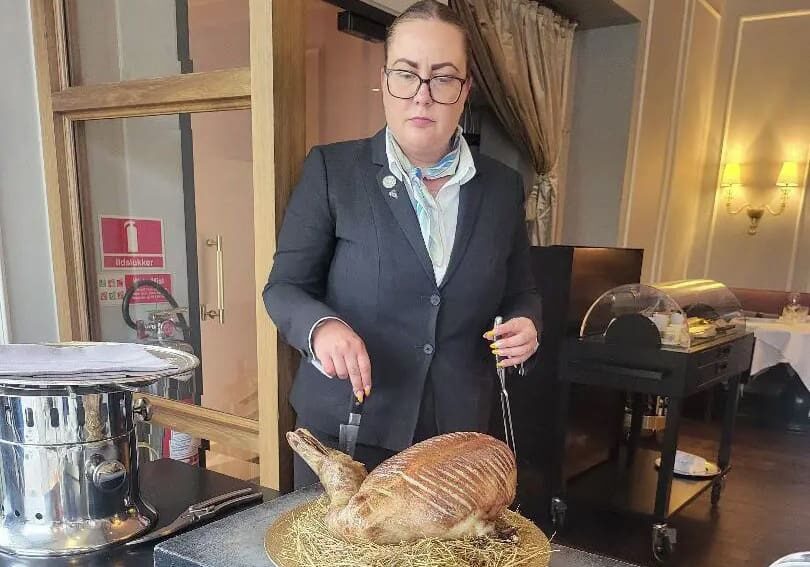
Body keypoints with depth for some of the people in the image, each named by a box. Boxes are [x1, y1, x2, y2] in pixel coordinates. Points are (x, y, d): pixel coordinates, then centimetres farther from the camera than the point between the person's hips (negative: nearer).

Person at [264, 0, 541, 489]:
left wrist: (525, 325, -10)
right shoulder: (331, 169, -6)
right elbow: (285, 286, -4)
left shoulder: (502, 186, 3)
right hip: (346, 427, -2)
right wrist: (321, 325, -25)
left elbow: (520, 293, 12)